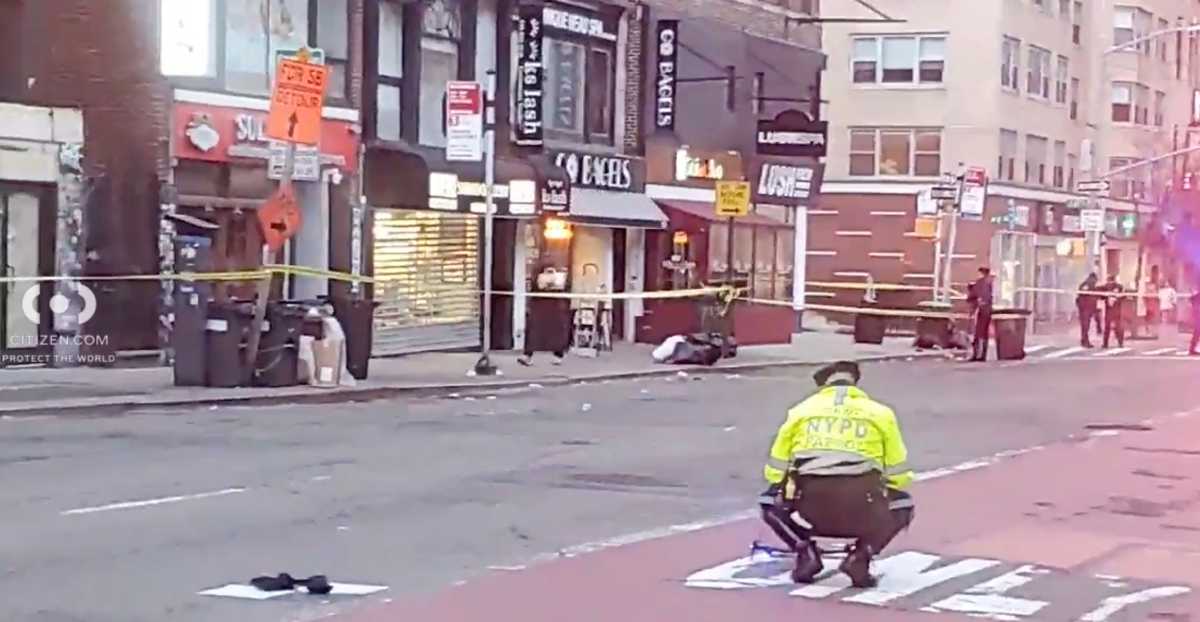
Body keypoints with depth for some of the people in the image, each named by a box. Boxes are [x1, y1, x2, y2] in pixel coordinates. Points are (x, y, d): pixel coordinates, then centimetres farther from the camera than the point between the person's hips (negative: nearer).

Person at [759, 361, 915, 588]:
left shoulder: (800, 410, 23)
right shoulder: (880, 412, 21)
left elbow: (775, 471, 22)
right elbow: (898, 474, 21)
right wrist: (878, 502, 37)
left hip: (808, 509, 1)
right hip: (861, 512, -1)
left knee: (770, 503, 31)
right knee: (903, 506, 28)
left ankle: (806, 553, 8)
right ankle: (860, 557, 7)